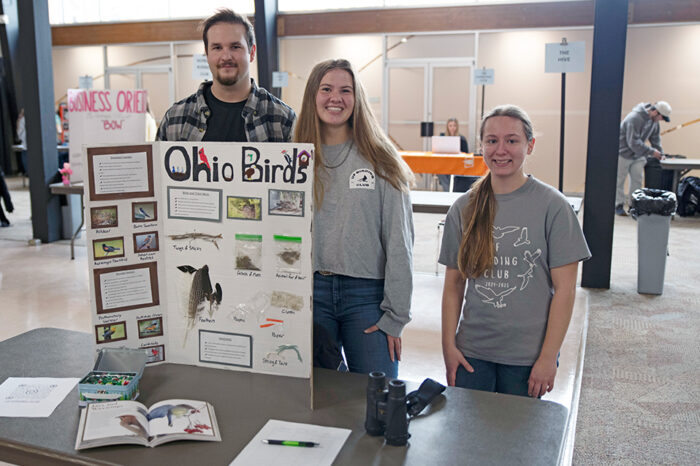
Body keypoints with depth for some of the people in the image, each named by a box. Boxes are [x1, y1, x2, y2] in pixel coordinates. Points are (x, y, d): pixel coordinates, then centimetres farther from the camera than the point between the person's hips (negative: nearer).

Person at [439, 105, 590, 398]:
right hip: (472, 352, 3)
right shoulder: (464, 208, 3)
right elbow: (453, 284, 6)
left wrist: (548, 357, -10)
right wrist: (449, 345, 0)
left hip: (527, 356, -2)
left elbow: (565, 289, -7)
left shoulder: (552, 206, -6)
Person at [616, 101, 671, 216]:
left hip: (638, 155, 8)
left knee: (637, 180, 5)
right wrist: (651, 151, -25)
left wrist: (660, 154, 0)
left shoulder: (653, 120, 0)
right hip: (623, 154, -8)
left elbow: (655, 138, 11)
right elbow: (633, 142, -29)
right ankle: (619, 205, 8)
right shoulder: (634, 118, -27)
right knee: (620, 180, 0)